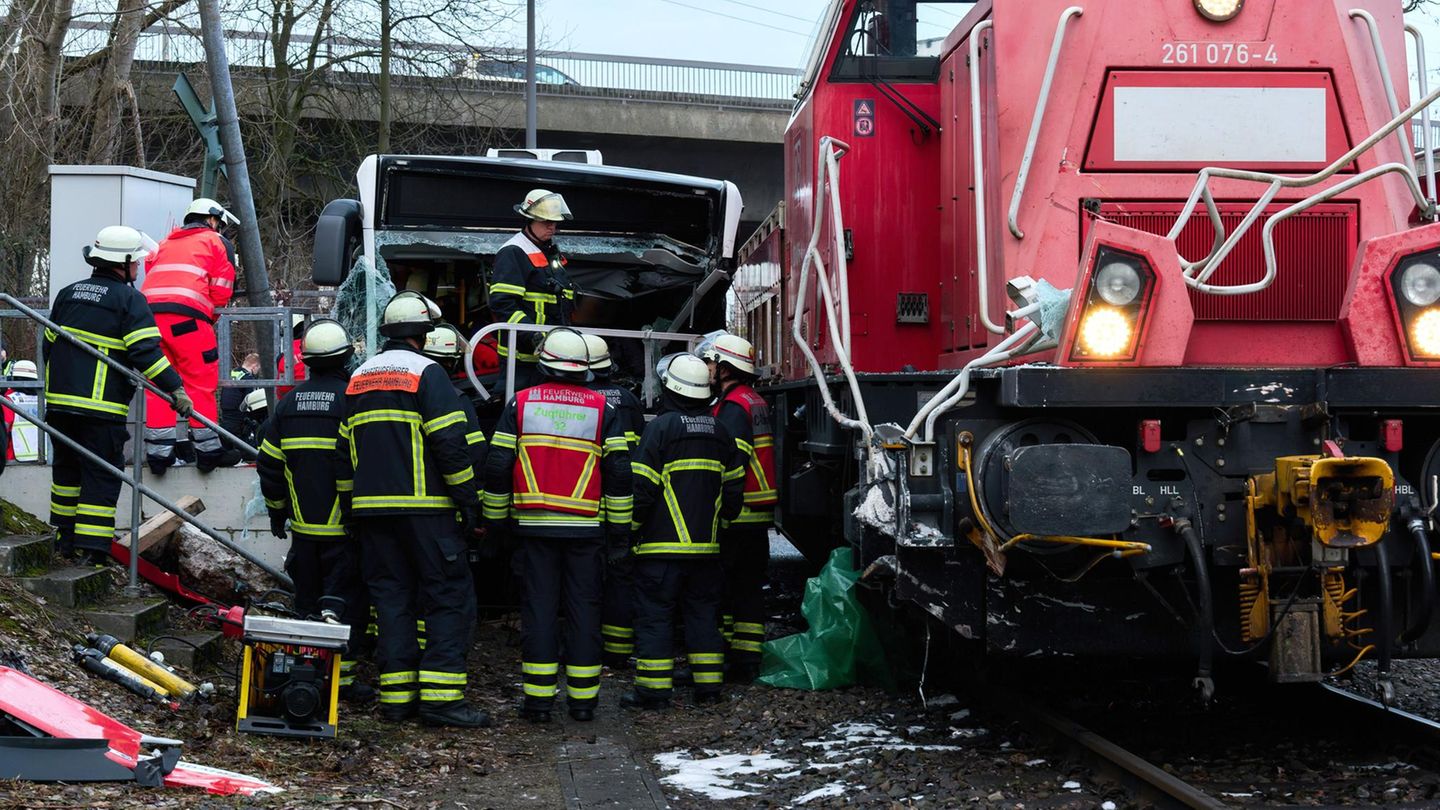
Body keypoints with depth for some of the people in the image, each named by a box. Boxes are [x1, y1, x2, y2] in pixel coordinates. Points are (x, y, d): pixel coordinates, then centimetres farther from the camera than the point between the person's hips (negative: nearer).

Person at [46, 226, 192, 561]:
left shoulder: (68, 294, 15)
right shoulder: (129, 300, -7)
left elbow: (49, 345, 21)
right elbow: (146, 352, -17)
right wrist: (176, 389, -16)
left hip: (60, 402, 7)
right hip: (102, 408, -7)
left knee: (67, 469, 20)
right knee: (101, 477, -2)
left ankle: (66, 538, 28)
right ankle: (92, 549, -7)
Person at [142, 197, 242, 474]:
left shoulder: (165, 243, 33)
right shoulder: (218, 243, 17)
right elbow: (221, 290, 8)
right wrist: (210, 320, 23)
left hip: (149, 311, 5)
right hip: (187, 315, -5)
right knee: (201, 381, 1)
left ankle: (159, 451, 6)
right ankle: (208, 449, 2)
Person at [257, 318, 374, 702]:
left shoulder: (289, 403, 7)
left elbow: (270, 465, 12)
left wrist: (276, 512, 22)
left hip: (304, 526, 5)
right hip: (345, 526, -5)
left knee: (307, 599, 14)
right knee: (347, 598, 0)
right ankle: (341, 677, -8)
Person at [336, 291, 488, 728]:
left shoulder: (358, 378, 15)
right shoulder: (425, 373, -7)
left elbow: (344, 451, 18)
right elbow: (450, 445, -13)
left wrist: (351, 508, 22)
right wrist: (469, 501, -8)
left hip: (373, 510, 7)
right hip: (425, 509, -6)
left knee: (391, 597, 10)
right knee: (449, 597, -2)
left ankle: (395, 696, 9)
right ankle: (440, 695, -8)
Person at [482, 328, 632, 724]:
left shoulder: (520, 404, 3)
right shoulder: (602, 409, 3)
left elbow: (497, 468, 2)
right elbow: (619, 473, 1)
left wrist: (495, 522, 12)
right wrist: (619, 528, 8)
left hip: (535, 526, 0)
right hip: (586, 528, 0)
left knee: (539, 607, 3)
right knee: (584, 608, 5)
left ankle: (538, 697, 1)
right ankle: (582, 698, 6)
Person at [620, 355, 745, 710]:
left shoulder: (661, 427, -10)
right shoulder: (720, 432, 9)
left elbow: (642, 488, -12)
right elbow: (734, 487, 13)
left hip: (662, 546, -6)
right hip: (706, 545, 6)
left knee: (654, 614, -1)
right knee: (703, 612, 13)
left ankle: (653, 689, -1)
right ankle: (708, 685, 15)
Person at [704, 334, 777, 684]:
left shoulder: (733, 406, -14)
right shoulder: (756, 403, 17)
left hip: (735, 515, -10)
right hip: (759, 516, 10)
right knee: (749, 589, 11)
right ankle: (747, 663, 13)